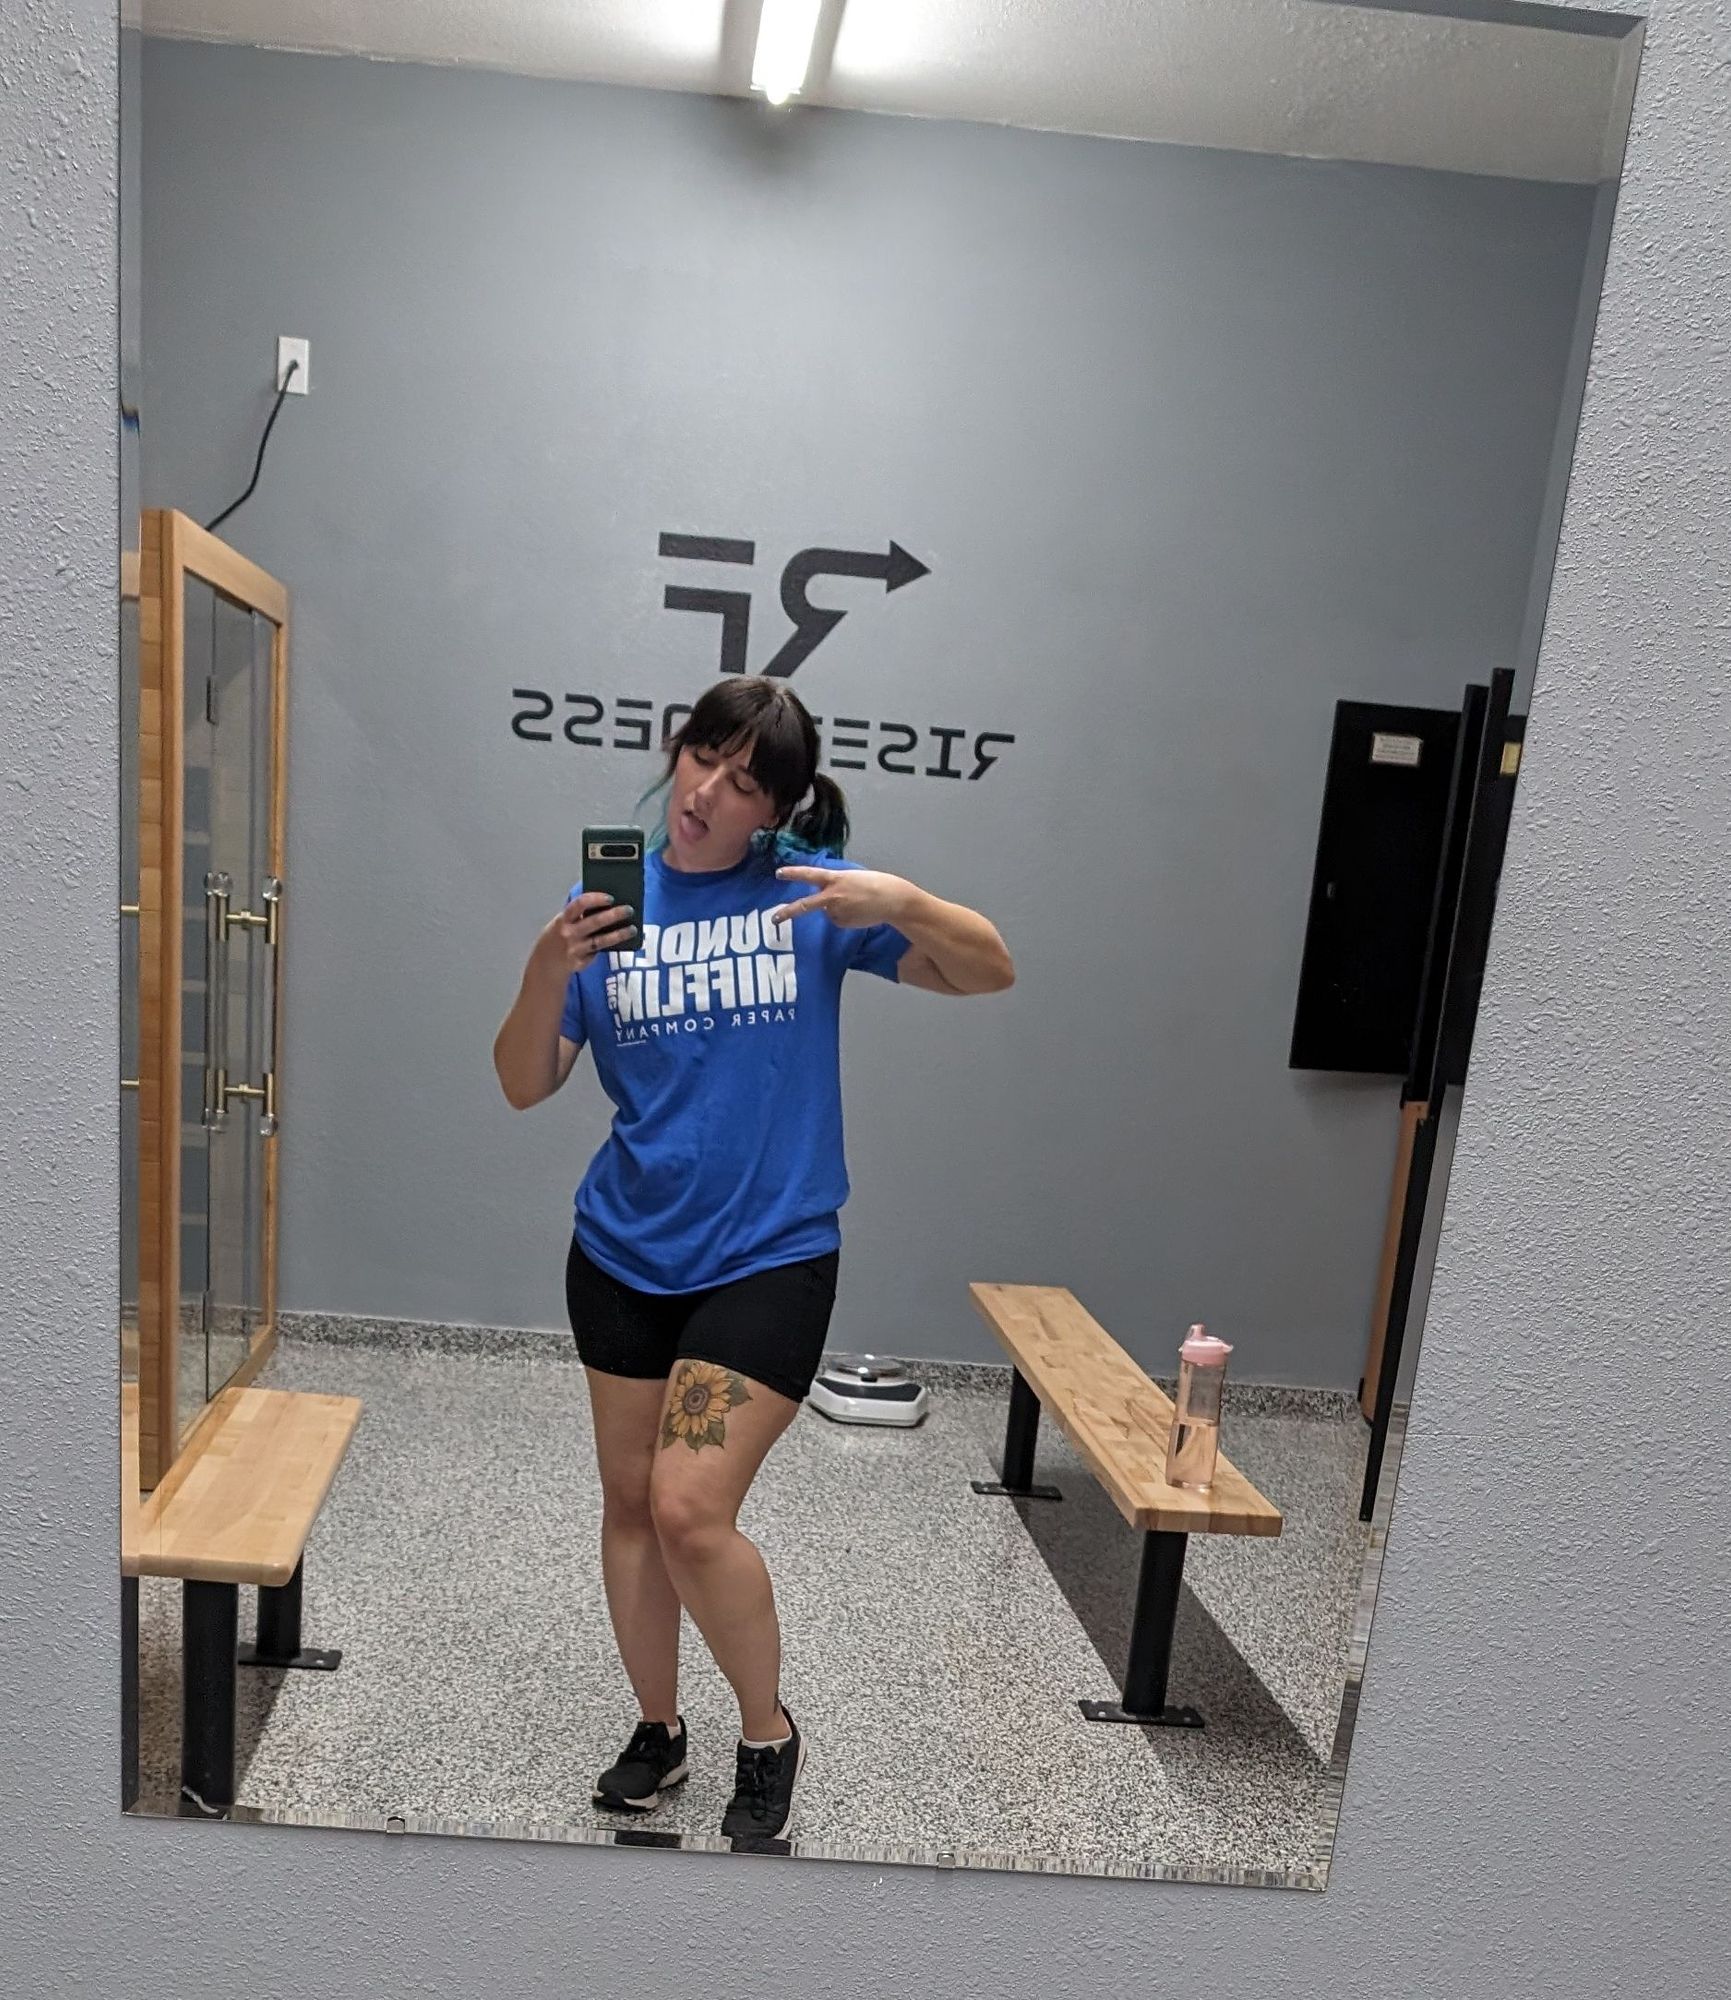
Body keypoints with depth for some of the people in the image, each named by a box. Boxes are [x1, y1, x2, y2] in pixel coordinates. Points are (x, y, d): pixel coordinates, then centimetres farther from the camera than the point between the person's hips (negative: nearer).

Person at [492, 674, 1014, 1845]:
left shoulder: (812, 891, -6)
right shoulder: (608, 903, 0)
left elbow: (991, 971, -7)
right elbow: (524, 1087, -1)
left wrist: (899, 902, -27)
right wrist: (547, 973, -21)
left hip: (770, 1255, -3)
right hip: (624, 1253, 4)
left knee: (690, 1510, -9)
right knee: (629, 1500, 13)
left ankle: (770, 1734, 20)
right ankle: (658, 1729, 38)